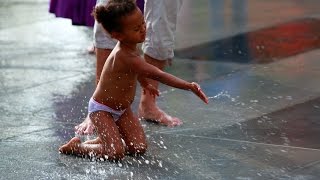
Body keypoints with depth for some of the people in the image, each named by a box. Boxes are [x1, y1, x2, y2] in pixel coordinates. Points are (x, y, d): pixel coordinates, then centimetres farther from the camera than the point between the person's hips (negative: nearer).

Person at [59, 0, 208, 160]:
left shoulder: (129, 47, -6)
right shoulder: (124, 57, -35)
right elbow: (158, 75, -41)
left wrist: (145, 84, 33)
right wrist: (189, 86, -43)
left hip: (122, 109, 9)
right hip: (102, 109, -9)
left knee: (139, 148, -2)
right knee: (116, 153, -18)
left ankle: (104, 140, 19)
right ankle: (77, 146, 5)